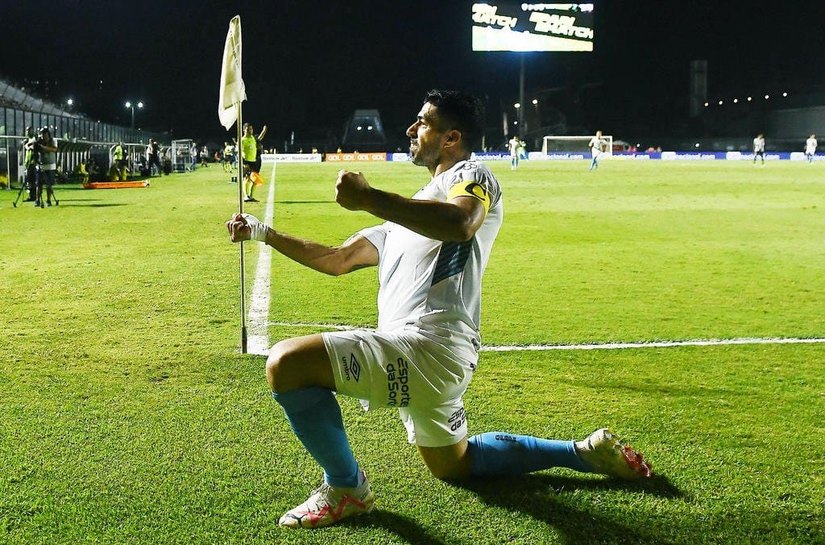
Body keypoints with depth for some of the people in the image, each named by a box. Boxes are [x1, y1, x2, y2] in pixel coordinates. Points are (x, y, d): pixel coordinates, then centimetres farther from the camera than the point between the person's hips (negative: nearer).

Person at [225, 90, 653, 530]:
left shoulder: (471, 176, 0)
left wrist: (367, 198, -28)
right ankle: (586, 452, 30)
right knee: (453, 465, 24)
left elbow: (459, 224, -27)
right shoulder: (414, 206, 28)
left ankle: (346, 488, -4)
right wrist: (262, 233, 24)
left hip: (429, 345, -11)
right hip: (422, 359, 11)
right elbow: (337, 260, 29)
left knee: (286, 362, -19)